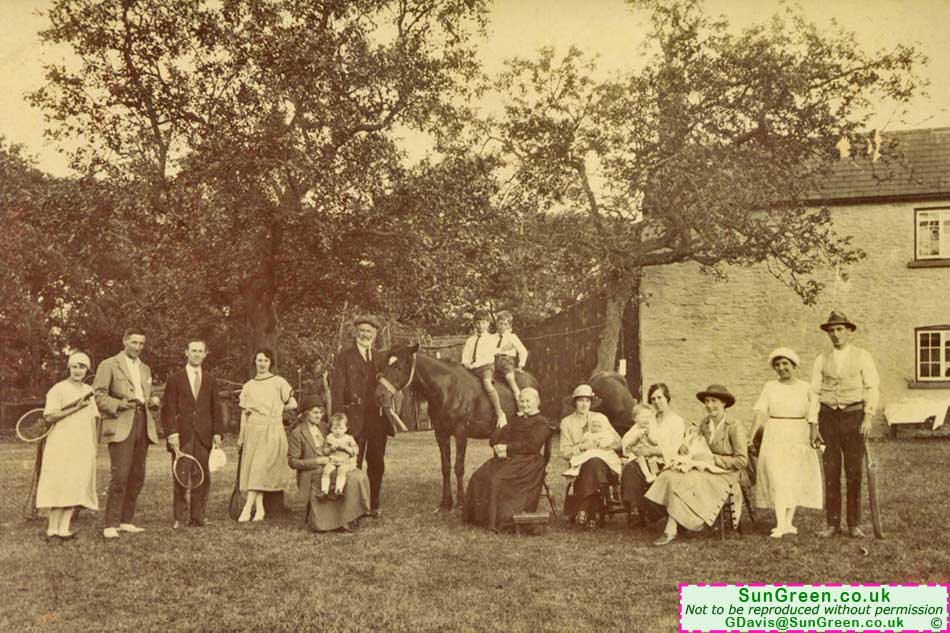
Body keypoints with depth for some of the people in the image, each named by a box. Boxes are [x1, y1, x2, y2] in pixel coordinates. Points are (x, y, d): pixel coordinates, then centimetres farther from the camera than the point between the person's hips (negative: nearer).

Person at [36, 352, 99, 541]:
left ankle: (63, 528, 3)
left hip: (83, 446, 5)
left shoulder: (89, 391, 15)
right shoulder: (58, 389, -3)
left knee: (76, 486, 1)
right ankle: (52, 529, -3)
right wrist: (74, 408, -17)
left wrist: (93, 447, 14)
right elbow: (49, 416, -12)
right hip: (62, 445, -5)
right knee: (60, 486, -8)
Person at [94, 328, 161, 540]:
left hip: (143, 425, 7)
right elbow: (98, 395, -4)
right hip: (121, 426, -7)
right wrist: (119, 404, -19)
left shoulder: (145, 369, 23)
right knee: (120, 476, -13)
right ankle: (110, 525, -8)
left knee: (137, 477, 6)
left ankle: (126, 521, 14)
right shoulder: (109, 365, 3)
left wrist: (152, 401, 8)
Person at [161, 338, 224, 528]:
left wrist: (218, 433, 2)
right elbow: (168, 409, 0)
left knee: (203, 477, 1)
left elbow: (216, 408, 12)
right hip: (182, 435, -2)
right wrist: (172, 433, -10)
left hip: (204, 435, 2)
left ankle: (197, 516, 8)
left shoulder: (210, 380, 14)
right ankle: (180, 518, 7)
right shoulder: (175, 379, 5)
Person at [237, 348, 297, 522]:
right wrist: (241, 436, 9)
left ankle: (247, 509, -15)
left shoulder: (278, 382, 2)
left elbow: (293, 404, 2)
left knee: (260, 469, -12)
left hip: (271, 430, -4)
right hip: (252, 430, 4)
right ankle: (259, 509, 0)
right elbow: (244, 412, 13)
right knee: (252, 469, -3)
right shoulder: (248, 386, 13)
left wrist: (276, 408, 7)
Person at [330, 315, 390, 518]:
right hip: (354, 419, -4)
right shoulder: (344, 357, 2)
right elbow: (337, 389, -5)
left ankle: (374, 505, 20)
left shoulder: (382, 357, 14)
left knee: (377, 465, 9)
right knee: (353, 464, -1)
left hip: (378, 419, 4)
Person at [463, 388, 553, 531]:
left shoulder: (542, 423, 3)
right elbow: (495, 439, 18)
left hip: (528, 462, -7)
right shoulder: (516, 421, 26)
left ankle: (498, 519, -23)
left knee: (498, 479, -31)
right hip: (508, 459, 7)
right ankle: (480, 515, -14)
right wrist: (499, 448, -5)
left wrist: (507, 448, -13)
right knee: (479, 477, -18)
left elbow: (531, 445, -12)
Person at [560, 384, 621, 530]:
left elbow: (618, 442, 11)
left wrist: (602, 441, -9)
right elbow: (565, 452, 3)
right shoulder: (567, 423, 11)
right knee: (592, 464, -36)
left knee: (594, 463, -35)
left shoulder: (600, 418, 17)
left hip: (605, 460, 1)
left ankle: (583, 511, -31)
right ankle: (593, 513, -30)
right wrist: (582, 447, -13)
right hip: (580, 464, -1)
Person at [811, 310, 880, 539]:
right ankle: (832, 524, 7)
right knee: (831, 472, 1)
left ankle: (854, 525, 7)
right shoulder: (821, 360, 9)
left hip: (853, 415, -2)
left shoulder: (862, 357, 4)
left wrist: (868, 417, -11)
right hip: (828, 416, 2)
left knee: (854, 472, 0)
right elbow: (815, 392, 8)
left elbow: (872, 389, 0)